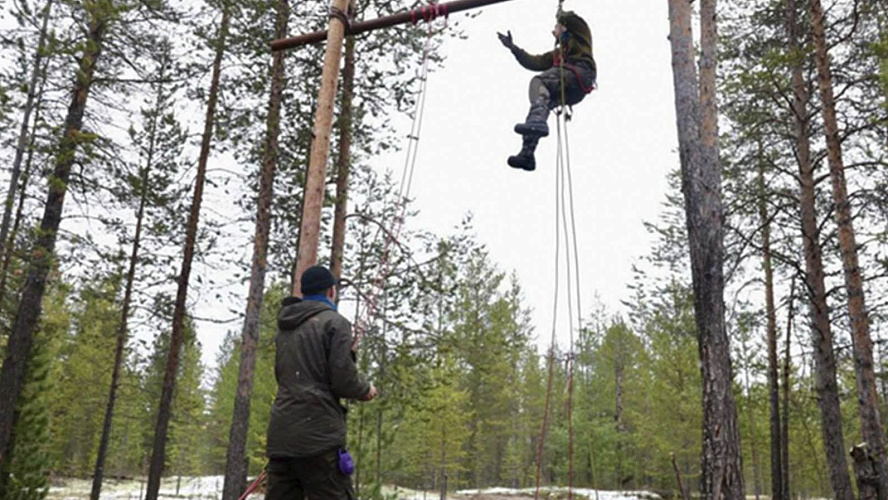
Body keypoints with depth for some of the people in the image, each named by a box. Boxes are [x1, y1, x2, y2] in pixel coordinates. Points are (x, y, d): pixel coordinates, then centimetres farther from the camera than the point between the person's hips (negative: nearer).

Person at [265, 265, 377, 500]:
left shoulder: (285, 328, 18)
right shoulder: (334, 322, -5)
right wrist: (366, 390, 8)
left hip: (280, 435, 7)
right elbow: (344, 378, -11)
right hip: (318, 434, -7)